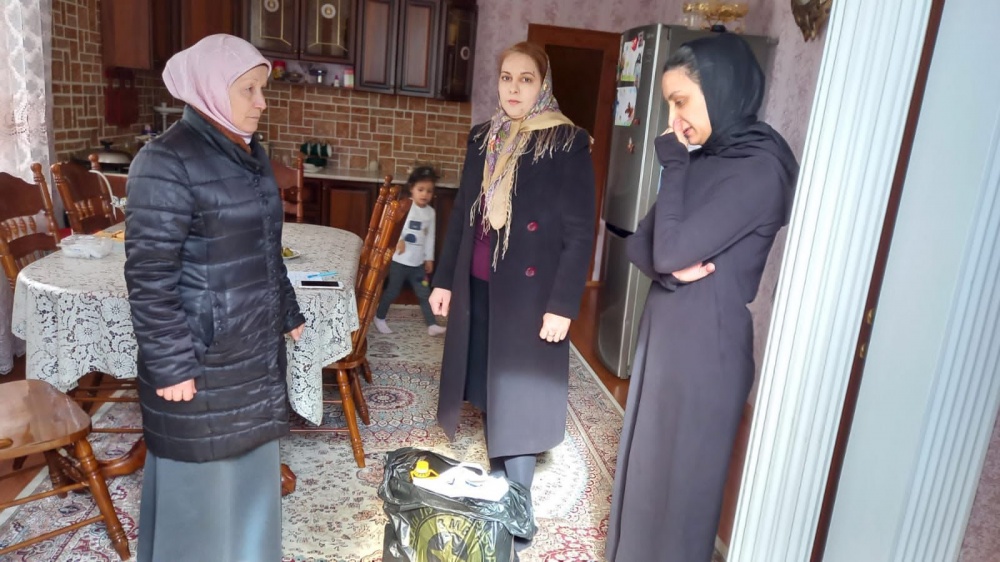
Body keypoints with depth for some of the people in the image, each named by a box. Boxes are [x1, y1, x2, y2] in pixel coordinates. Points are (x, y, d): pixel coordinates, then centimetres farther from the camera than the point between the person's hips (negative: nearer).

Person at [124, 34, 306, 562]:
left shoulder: (250, 154, 9)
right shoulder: (166, 162, -17)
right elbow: (148, 276, -18)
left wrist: (288, 314, 19)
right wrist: (170, 365, -18)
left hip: (257, 350, 8)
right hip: (201, 360, -8)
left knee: (252, 467, 20)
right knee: (200, 482, 9)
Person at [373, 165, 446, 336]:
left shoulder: (430, 212, 5)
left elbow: (430, 237, 11)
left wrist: (429, 258, 12)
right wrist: (398, 240, -32)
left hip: (418, 262, 5)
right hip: (400, 260, -5)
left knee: (424, 293, 7)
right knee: (392, 291, 8)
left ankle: (432, 325, 12)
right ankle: (379, 318, 28)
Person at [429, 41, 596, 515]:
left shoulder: (568, 143, -8)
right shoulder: (482, 138, 9)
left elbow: (579, 232, -10)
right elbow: (462, 214, 14)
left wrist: (562, 305, -15)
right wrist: (444, 279, 12)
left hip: (530, 292, -5)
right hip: (478, 287, 6)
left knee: (517, 398, 0)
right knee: (487, 392, 13)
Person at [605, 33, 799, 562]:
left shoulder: (760, 169, -18)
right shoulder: (704, 159, 8)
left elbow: (670, 249, -24)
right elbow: (640, 244, 6)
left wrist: (674, 166, -14)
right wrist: (671, 270, -16)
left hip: (704, 345, -8)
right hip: (665, 331, 8)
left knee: (680, 472, 8)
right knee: (646, 461, 21)